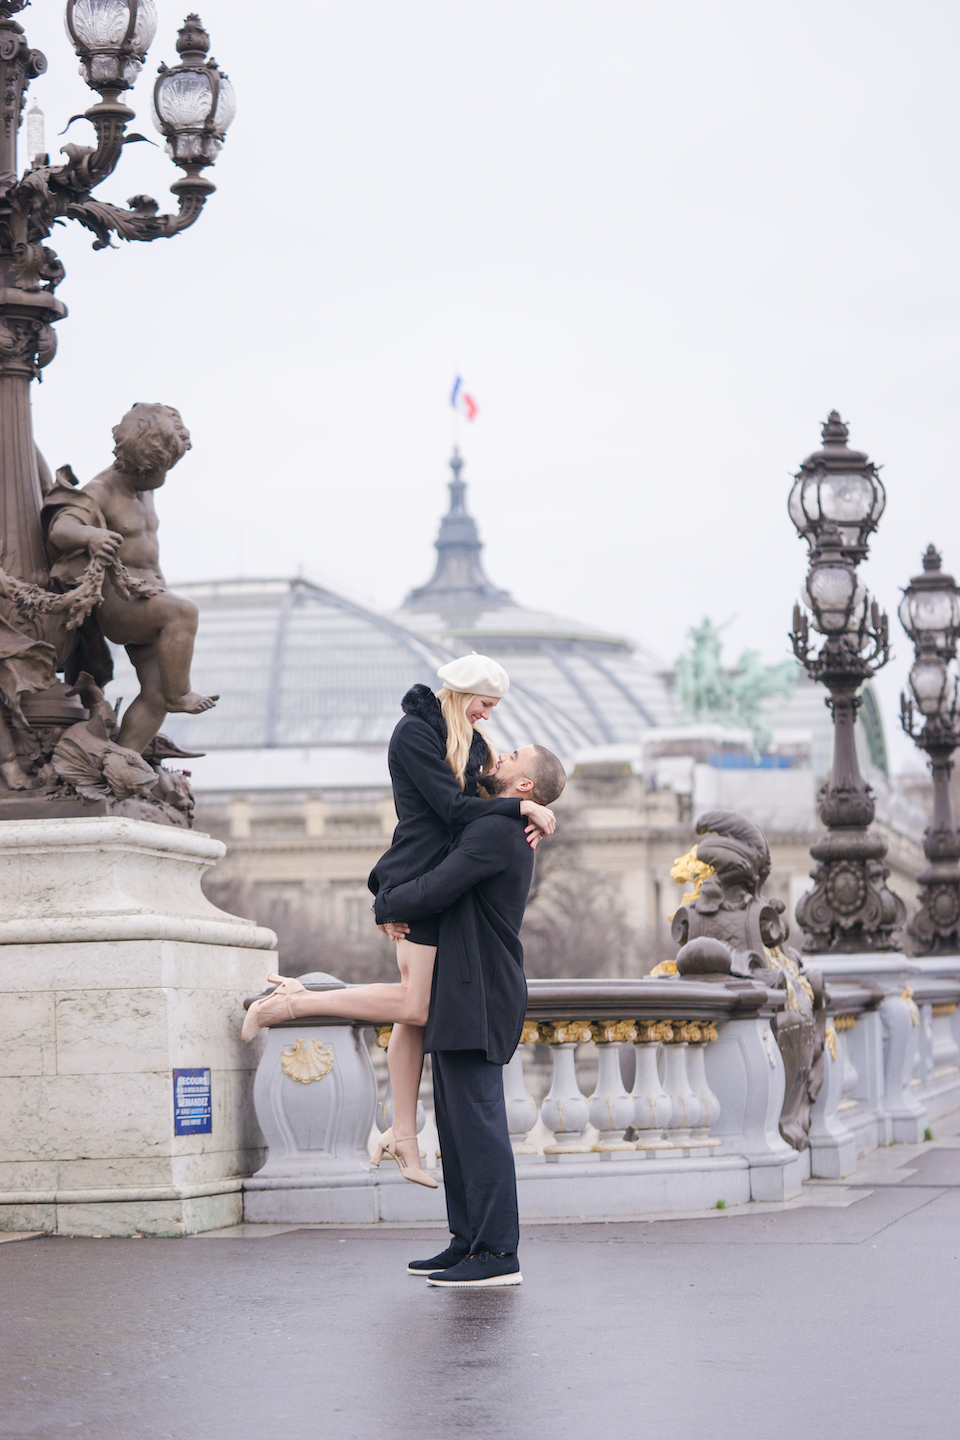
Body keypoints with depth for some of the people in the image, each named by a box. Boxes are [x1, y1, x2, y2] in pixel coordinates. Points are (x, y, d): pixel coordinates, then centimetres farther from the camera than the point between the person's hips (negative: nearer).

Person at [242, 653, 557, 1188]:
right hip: (422, 877, -9)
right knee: (416, 1006, -12)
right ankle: (292, 1002, -2)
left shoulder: (468, 738, 17)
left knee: (415, 1010, 8)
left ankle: (403, 1134, 10)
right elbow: (451, 806, -17)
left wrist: (529, 819, -4)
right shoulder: (415, 732, -11)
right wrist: (523, 807, -16)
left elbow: (486, 797, 18)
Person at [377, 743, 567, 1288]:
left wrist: (386, 904, 1)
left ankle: (498, 1253, -11)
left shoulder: (496, 831, -14)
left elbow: (432, 893, -19)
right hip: (463, 1001, 10)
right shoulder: (506, 834, 19)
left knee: (479, 1122, -11)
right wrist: (401, 909, 17)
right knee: (458, 1123, 12)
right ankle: (469, 1243, 16)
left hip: (478, 998, -10)